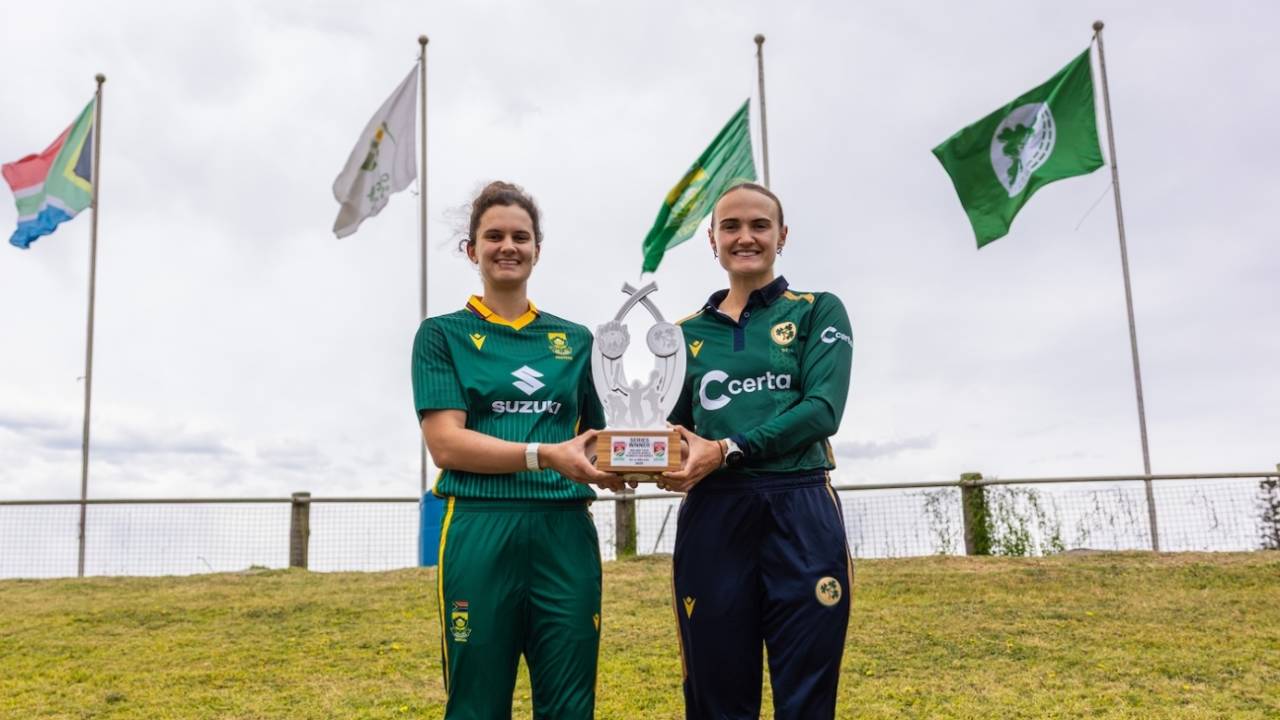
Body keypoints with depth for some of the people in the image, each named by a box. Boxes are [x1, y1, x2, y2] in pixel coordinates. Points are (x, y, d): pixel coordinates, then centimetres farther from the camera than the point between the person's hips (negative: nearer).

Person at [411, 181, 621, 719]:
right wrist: (547, 455, -20)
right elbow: (445, 444, -7)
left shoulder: (576, 340, 13)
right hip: (480, 533, -3)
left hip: (566, 532, 3)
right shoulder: (443, 335, 4)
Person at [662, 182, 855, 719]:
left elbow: (822, 410, -8)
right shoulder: (687, 333, 14)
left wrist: (726, 451, -17)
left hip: (801, 517, -2)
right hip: (712, 519, 3)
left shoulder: (819, 312, 6)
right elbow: (673, 429, 13)